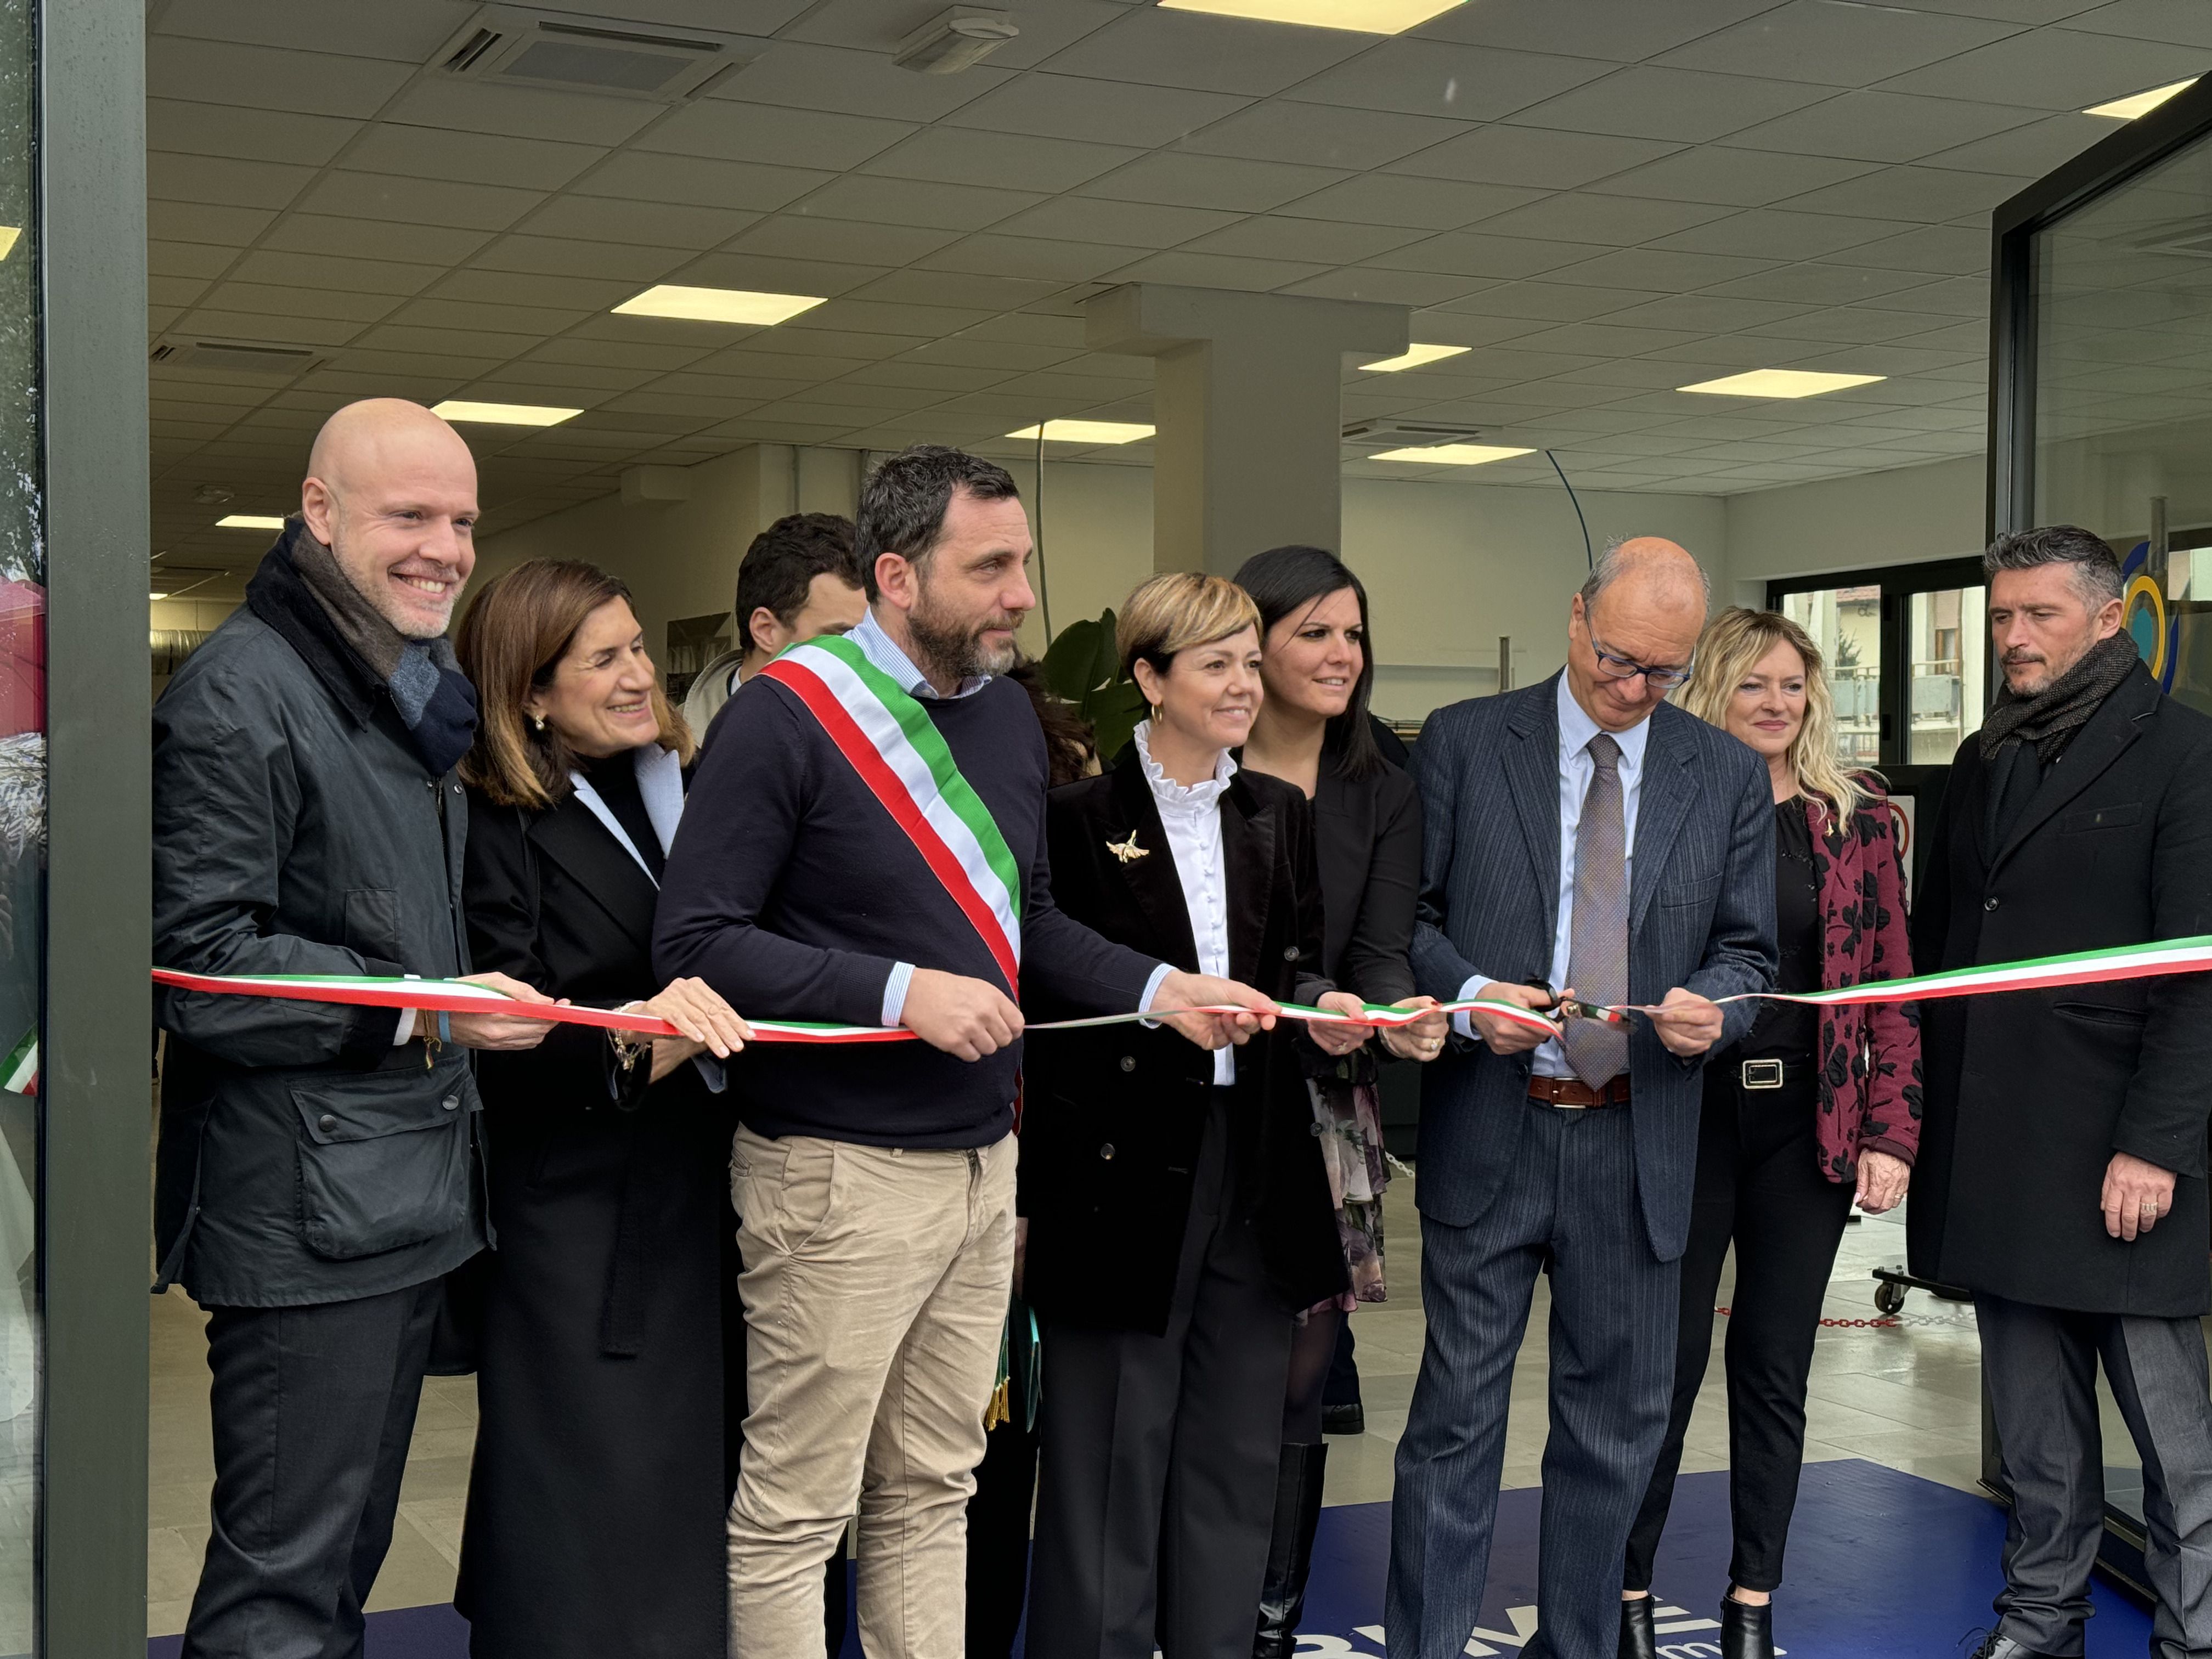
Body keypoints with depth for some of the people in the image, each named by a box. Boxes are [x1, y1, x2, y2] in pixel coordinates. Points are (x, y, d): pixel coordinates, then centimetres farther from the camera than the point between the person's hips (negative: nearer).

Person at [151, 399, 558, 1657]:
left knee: (349, 1552, 17)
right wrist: (421, 1012, -21)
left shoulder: (417, 692, 18)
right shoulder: (242, 693, -12)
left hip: (413, 1196, 9)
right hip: (304, 1209, -9)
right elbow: (198, 958, -19)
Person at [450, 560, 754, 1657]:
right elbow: (504, 1056, -14)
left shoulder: (689, 791, 10)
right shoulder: (497, 832, -7)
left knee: (691, 1502, 9)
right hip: (581, 1226, -5)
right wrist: (629, 1038, -29)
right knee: (589, 1512, -1)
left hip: (701, 1202, 5)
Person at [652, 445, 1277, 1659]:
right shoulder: (787, 714, -13)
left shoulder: (1009, 711, 10)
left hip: (982, 1153, 7)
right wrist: (900, 994, -23)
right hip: (839, 1175, -7)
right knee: (795, 1511, 3)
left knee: (931, 1495, 16)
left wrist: (1163, 991, 5)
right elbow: (695, 942, -17)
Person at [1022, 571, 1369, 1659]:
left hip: (1256, 1157, 5)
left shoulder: (1281, 817, 12)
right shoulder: (1081, 819, -4)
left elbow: (1300, 965, 13)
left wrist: (1320, 1004, -6)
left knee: (1234, 1443, 12)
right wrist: (1164, 1000, -16)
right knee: (1111, 1447, 2)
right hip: (1123, 1161, -5)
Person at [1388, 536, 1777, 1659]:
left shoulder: (1729, 776, 7)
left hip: (1638, 1139, 3)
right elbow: (1408, 913, 1)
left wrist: (1713, 1005, -13)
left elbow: (1746, 950, 8)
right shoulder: (1463, 742, 0)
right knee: (1457, 1417, 2)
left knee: (1617, 1422, 12)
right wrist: (1467, 996, -17)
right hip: (1488, 1133, -2)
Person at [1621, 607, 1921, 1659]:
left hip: (1810, 1125, 2)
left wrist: (1891, 1132, -2)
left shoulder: (1858, 821, 6)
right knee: (1667, 1358, 2)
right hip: (1685, 1115, -2)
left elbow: (1890, 986, 5)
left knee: (1776, 1368, 10)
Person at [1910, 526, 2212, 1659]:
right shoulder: (1983, 762, 15)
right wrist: (1913, 1108, 9)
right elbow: (1935, 944, 18)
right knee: (2034, 1425, 13)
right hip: (1993, 1150, 6)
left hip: (2117, 1153, -6)